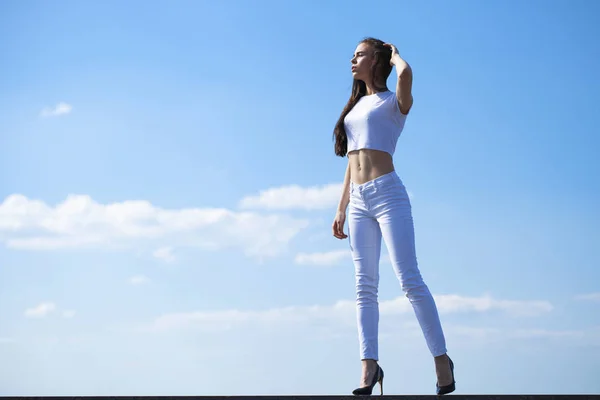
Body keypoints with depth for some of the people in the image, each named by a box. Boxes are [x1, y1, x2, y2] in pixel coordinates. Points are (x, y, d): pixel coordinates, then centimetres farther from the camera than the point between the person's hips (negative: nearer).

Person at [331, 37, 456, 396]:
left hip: (388, 194, -6)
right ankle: (370, 367, -8)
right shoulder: (355, 107, 23)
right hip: (359, 201, 7)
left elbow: (406, 74, -22)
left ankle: (442, 360, -6)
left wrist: (395, 56, 1)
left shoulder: (395, 102, 4)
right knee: (365, 286, -3)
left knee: (410, 279, -12)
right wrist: (341, 209, 18)